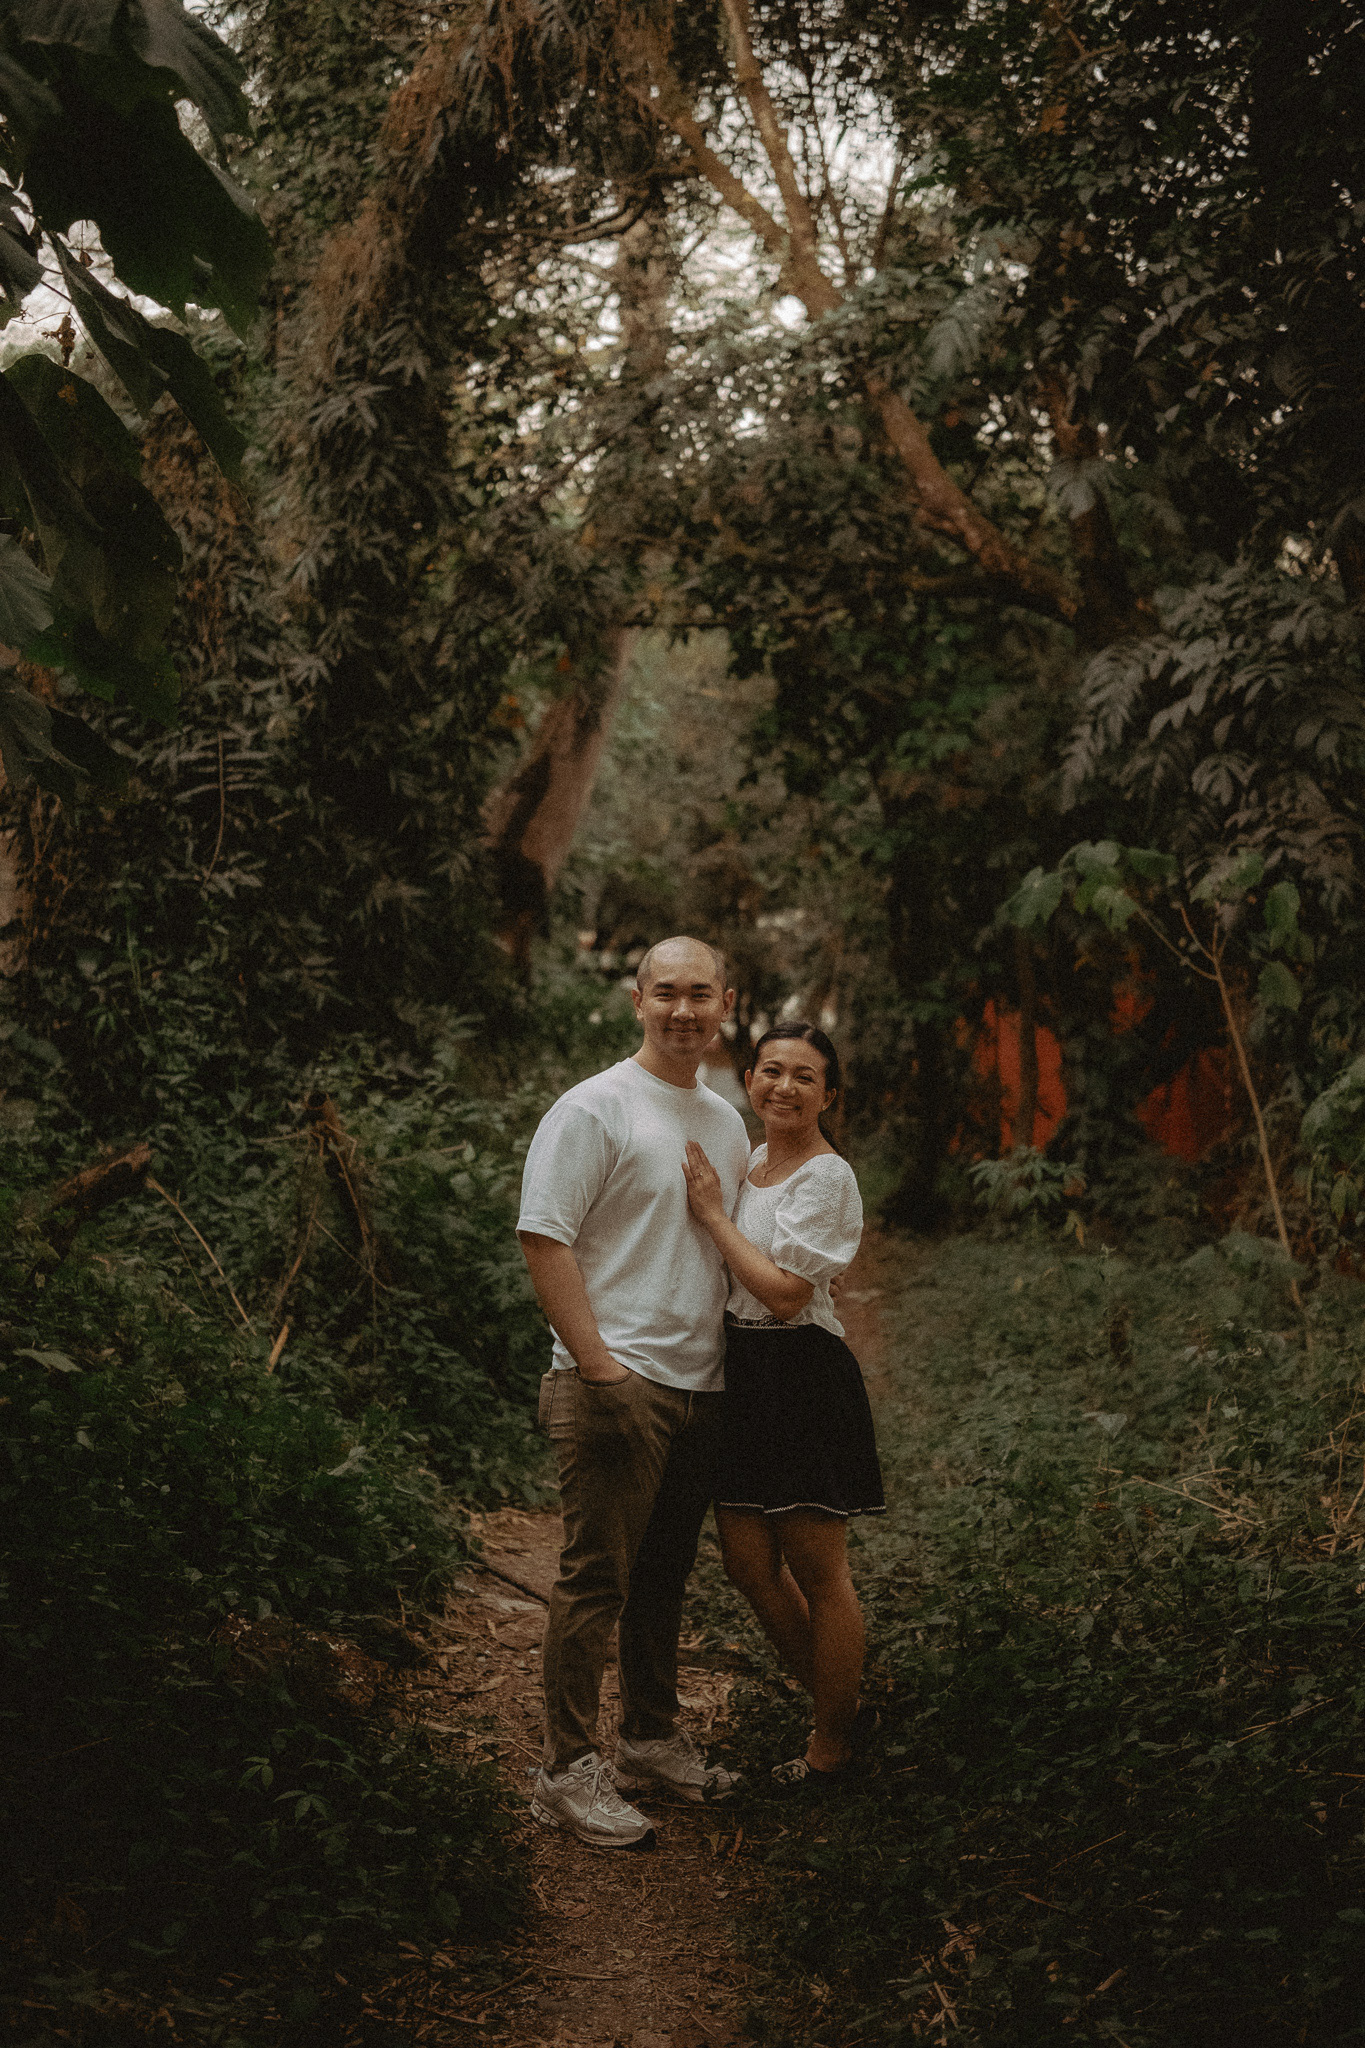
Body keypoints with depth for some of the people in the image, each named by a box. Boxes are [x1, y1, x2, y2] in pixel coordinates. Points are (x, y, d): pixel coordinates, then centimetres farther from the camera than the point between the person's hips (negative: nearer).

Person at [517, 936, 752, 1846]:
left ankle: (653, 1741, 29)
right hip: (619, 1386, -7)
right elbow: (544, 1238, -14)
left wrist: (736, 1359, 15)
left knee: (666, 1575, 17)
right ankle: (569, 1769, 4)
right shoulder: (596, 1108, -9)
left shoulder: (726, 1123, 15)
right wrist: (598, 1364, -19)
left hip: (702, 1387, 8)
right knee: (598, 1579, -4)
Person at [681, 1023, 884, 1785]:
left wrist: (714, 1213, -14)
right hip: (743, 1373, 8)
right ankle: (844, 1709, 28)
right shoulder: (744, 1165, 12)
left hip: (803, 1375, -8)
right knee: (749, 1559, 10)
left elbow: (785, 1291, -20)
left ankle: (834, 1742, 19)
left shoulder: (827, 1177, -12)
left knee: (817, 1570, 2)